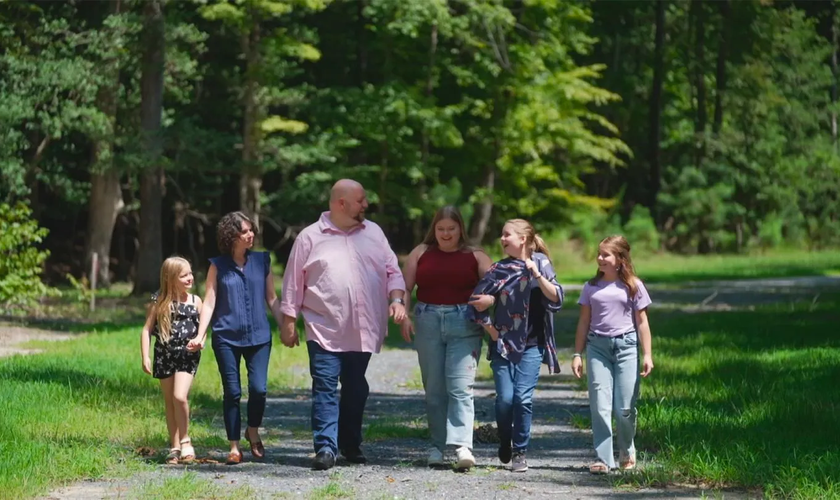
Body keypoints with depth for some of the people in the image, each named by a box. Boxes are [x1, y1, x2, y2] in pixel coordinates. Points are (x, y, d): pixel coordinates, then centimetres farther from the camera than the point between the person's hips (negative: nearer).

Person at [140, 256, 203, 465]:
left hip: (187, 355, -1)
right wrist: (145, 357, -7)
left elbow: (203, 328, 10)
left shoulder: (195, 301, 2)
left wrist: (198, 341, -12)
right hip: (164, 356, 1)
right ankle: (175, 447, 17)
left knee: (180, 396, -18)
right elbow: (147, 329, 0)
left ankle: (185, 440, -2)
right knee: (169, 401, 8)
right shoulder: (159, 302, -1)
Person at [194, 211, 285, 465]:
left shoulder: (262, 261, 6)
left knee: (258, 388, -11)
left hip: (258, 336, 1)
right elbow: (209, 302, 1)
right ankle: (234, 448, 11)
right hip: (226, 338, -1)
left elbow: (272, 299, 12)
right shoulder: (218, 266, 2)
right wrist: (201, 335, -9)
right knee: (232, 392, 0)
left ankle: (253, 432, 16)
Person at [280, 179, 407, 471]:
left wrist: (397, 300, -4)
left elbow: (392, 271, 13)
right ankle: (325, 448, -11)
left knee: (356, 389, 11)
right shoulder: (310, 237, 1)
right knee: (325, 388, -10)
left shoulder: (373, 233, 11)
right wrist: (288, 323, 2)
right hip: (325, 330, -4)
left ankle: (351, 445, 22)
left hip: (363, 330, 4)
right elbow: (293, 283, 4)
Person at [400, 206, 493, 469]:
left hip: (464, 325, -2)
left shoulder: (475, 257, 8)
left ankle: (462, 446, -20)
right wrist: (404, 316, -5)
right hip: (428, 322, 2)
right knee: (434, 388, 6)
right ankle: (437, 446, 13)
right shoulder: (421, 253, 13)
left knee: (460, 386, -12)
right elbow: (405, 287, 10)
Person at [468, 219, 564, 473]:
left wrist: (537, 275, -17)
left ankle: (520, 451, 2)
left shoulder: (541, 263, 2)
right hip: (503, 344, 1)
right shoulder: (499, 269, 4)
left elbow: (557, 297, -7)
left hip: (531, 344, -1)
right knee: (505, 398, -5)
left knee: (523, 397, -9)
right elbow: (477, 300, 4)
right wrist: (489, 328, -2)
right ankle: (504, 443, 21)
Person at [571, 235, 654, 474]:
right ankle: (603, 459, -4)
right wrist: (577, 354, 7)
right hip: (597, 346, 2)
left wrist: (647, 355, -1)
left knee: (625, 408, -2)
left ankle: (627, 454, 21)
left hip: (626, 346, -2)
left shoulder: (633, 286, 4)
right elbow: (584, 322, 12)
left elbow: (642, 322, 5)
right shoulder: (591, 287, 10)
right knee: (600, 405, -7)